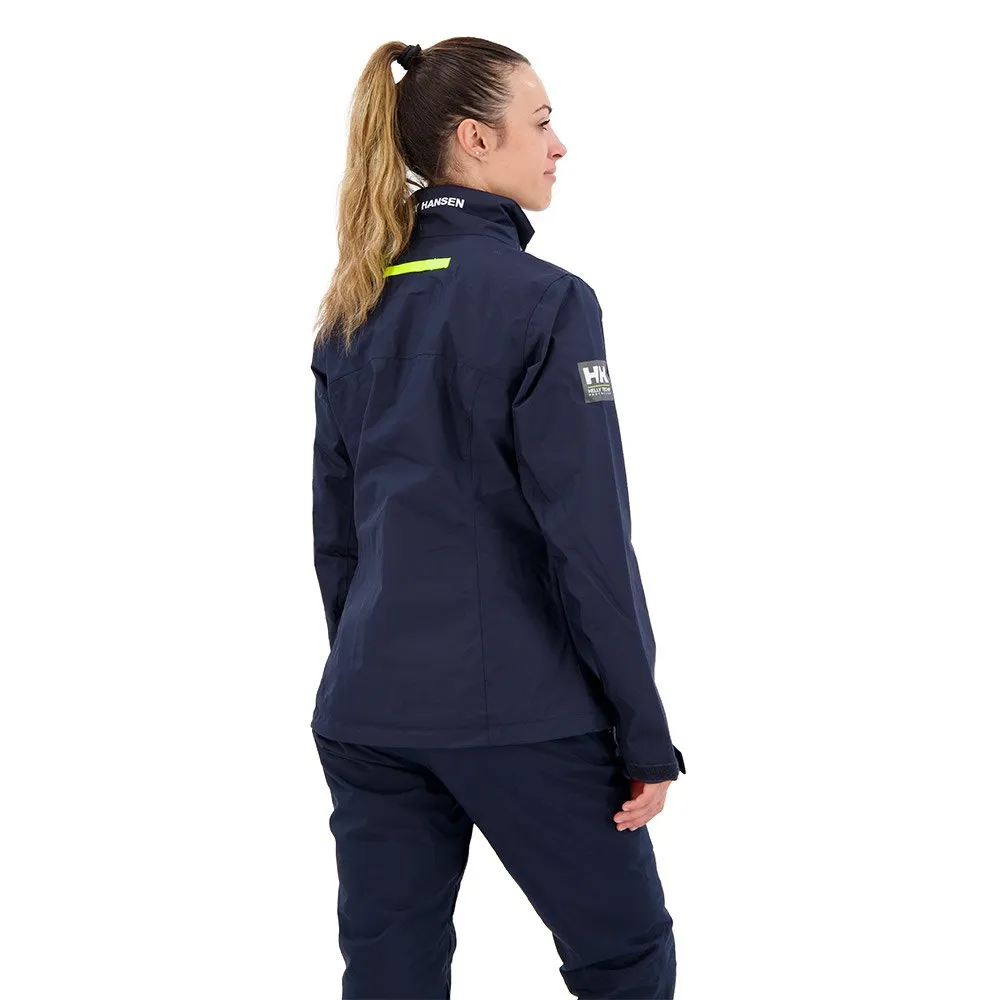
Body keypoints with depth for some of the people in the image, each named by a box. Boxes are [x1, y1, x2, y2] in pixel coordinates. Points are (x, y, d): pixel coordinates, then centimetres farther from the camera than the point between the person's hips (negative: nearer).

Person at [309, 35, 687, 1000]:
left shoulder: (350, 313, 8)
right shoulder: (544, 302, -12)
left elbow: (337, 530, 12)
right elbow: (588, 539, -14)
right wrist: (646, 732, -8)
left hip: (369, 711, 6)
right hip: (523, 710, -6)